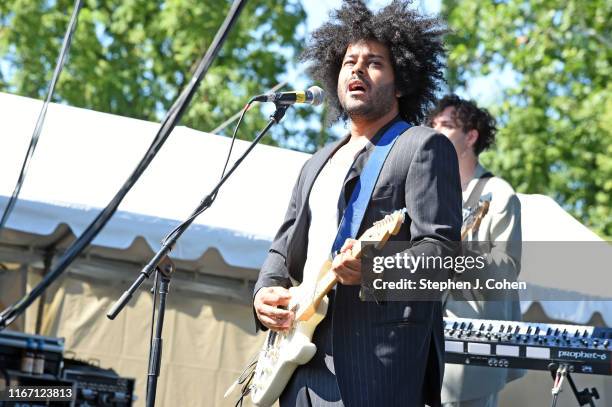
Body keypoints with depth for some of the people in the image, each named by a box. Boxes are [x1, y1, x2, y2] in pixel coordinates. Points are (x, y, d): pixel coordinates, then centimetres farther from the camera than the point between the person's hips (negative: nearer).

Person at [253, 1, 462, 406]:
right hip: (303, 361, 7)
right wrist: (267, 290, 3)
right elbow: (283, 248, 25)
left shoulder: (424, 148, 0)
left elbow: (442, 250, -11)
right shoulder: (316, 164, 23)